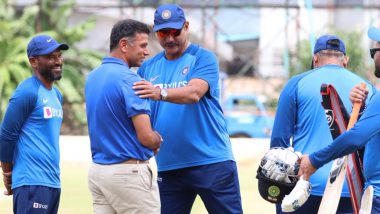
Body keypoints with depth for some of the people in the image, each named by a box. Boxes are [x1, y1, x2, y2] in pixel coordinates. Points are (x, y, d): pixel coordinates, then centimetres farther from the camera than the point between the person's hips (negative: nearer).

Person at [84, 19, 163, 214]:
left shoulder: (92, 77, 11)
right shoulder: (129, 79, -15)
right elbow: (146, 137, -18)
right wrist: (158, 139, 4)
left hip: (97, 170, 8)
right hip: (130, 173, -8)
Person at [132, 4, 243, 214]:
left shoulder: (203, 58, -3)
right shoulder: (148, 67, 11)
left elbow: (194, 93, -21)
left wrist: (161, 93, -38)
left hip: (212, 163, -5)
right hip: (168, 167, 5)